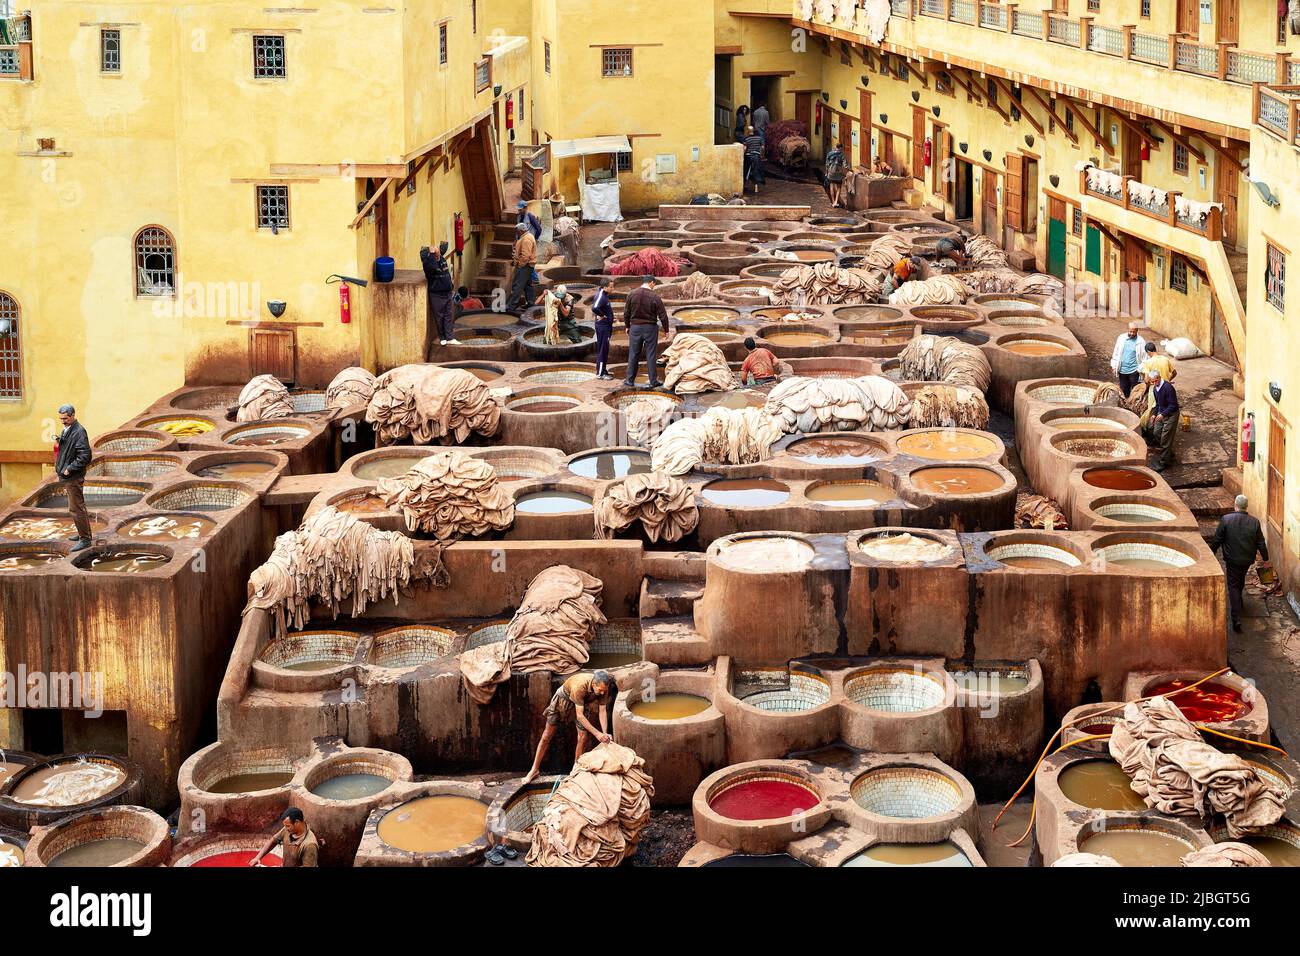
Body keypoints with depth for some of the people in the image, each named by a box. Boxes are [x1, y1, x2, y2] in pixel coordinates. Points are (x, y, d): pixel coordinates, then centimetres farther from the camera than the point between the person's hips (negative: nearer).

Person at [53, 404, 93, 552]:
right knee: (79, 506, 19)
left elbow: (85, 456, -23)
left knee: (76, 508, -6)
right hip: (68, 478, 10)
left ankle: (85, 539, -1)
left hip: (74, 478, -10)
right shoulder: (66, 431, 12)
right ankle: (83, 533, 30)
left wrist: (70, 469, -20)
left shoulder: (79, 432, -18)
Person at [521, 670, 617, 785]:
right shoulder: (579, 686, -43)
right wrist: (597, 733, -42)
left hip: (584, 702, 4)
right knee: (547, 736, 1)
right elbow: (579, 715, -39)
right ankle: (534, 770, 11)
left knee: (583, 738, -6)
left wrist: (605, 734, -31)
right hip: (564, 698, -4)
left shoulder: (604, 688, -28)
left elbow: (602, 711, -19)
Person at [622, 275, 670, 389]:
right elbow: (663, 315, -9)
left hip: (635, 327, 2)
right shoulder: (654, 296, -12)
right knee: (651, 355, 4)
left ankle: (630, 380, 13)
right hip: (650, 328, -2)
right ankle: (653, 381, 7)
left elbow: (626, 313, 2)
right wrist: (666, 330, 3)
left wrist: (627, 326, 16)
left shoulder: (632, 294, -4)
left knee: (633, 354, 10)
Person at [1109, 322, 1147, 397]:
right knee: (1123, 389, 13)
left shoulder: (1140, 341, -10)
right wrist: (1114, 365, 5)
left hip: (1134, 371, -3)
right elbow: (1116, 352, 7)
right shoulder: (1121, 338, 0)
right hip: (1122, 369, 3)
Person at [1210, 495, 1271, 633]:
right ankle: (1239, 599, 55)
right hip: (1248, 559, 3)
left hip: (1232, 559, -3)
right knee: (1241, 580, 30)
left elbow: (1216, 540, -9)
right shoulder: (1254, 522, -7)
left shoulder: (1226, 519, -15)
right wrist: (1265, 559, 14)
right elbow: (1261, 543, 0)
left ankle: (1236, 620, -8)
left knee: (1233, 586, 2)